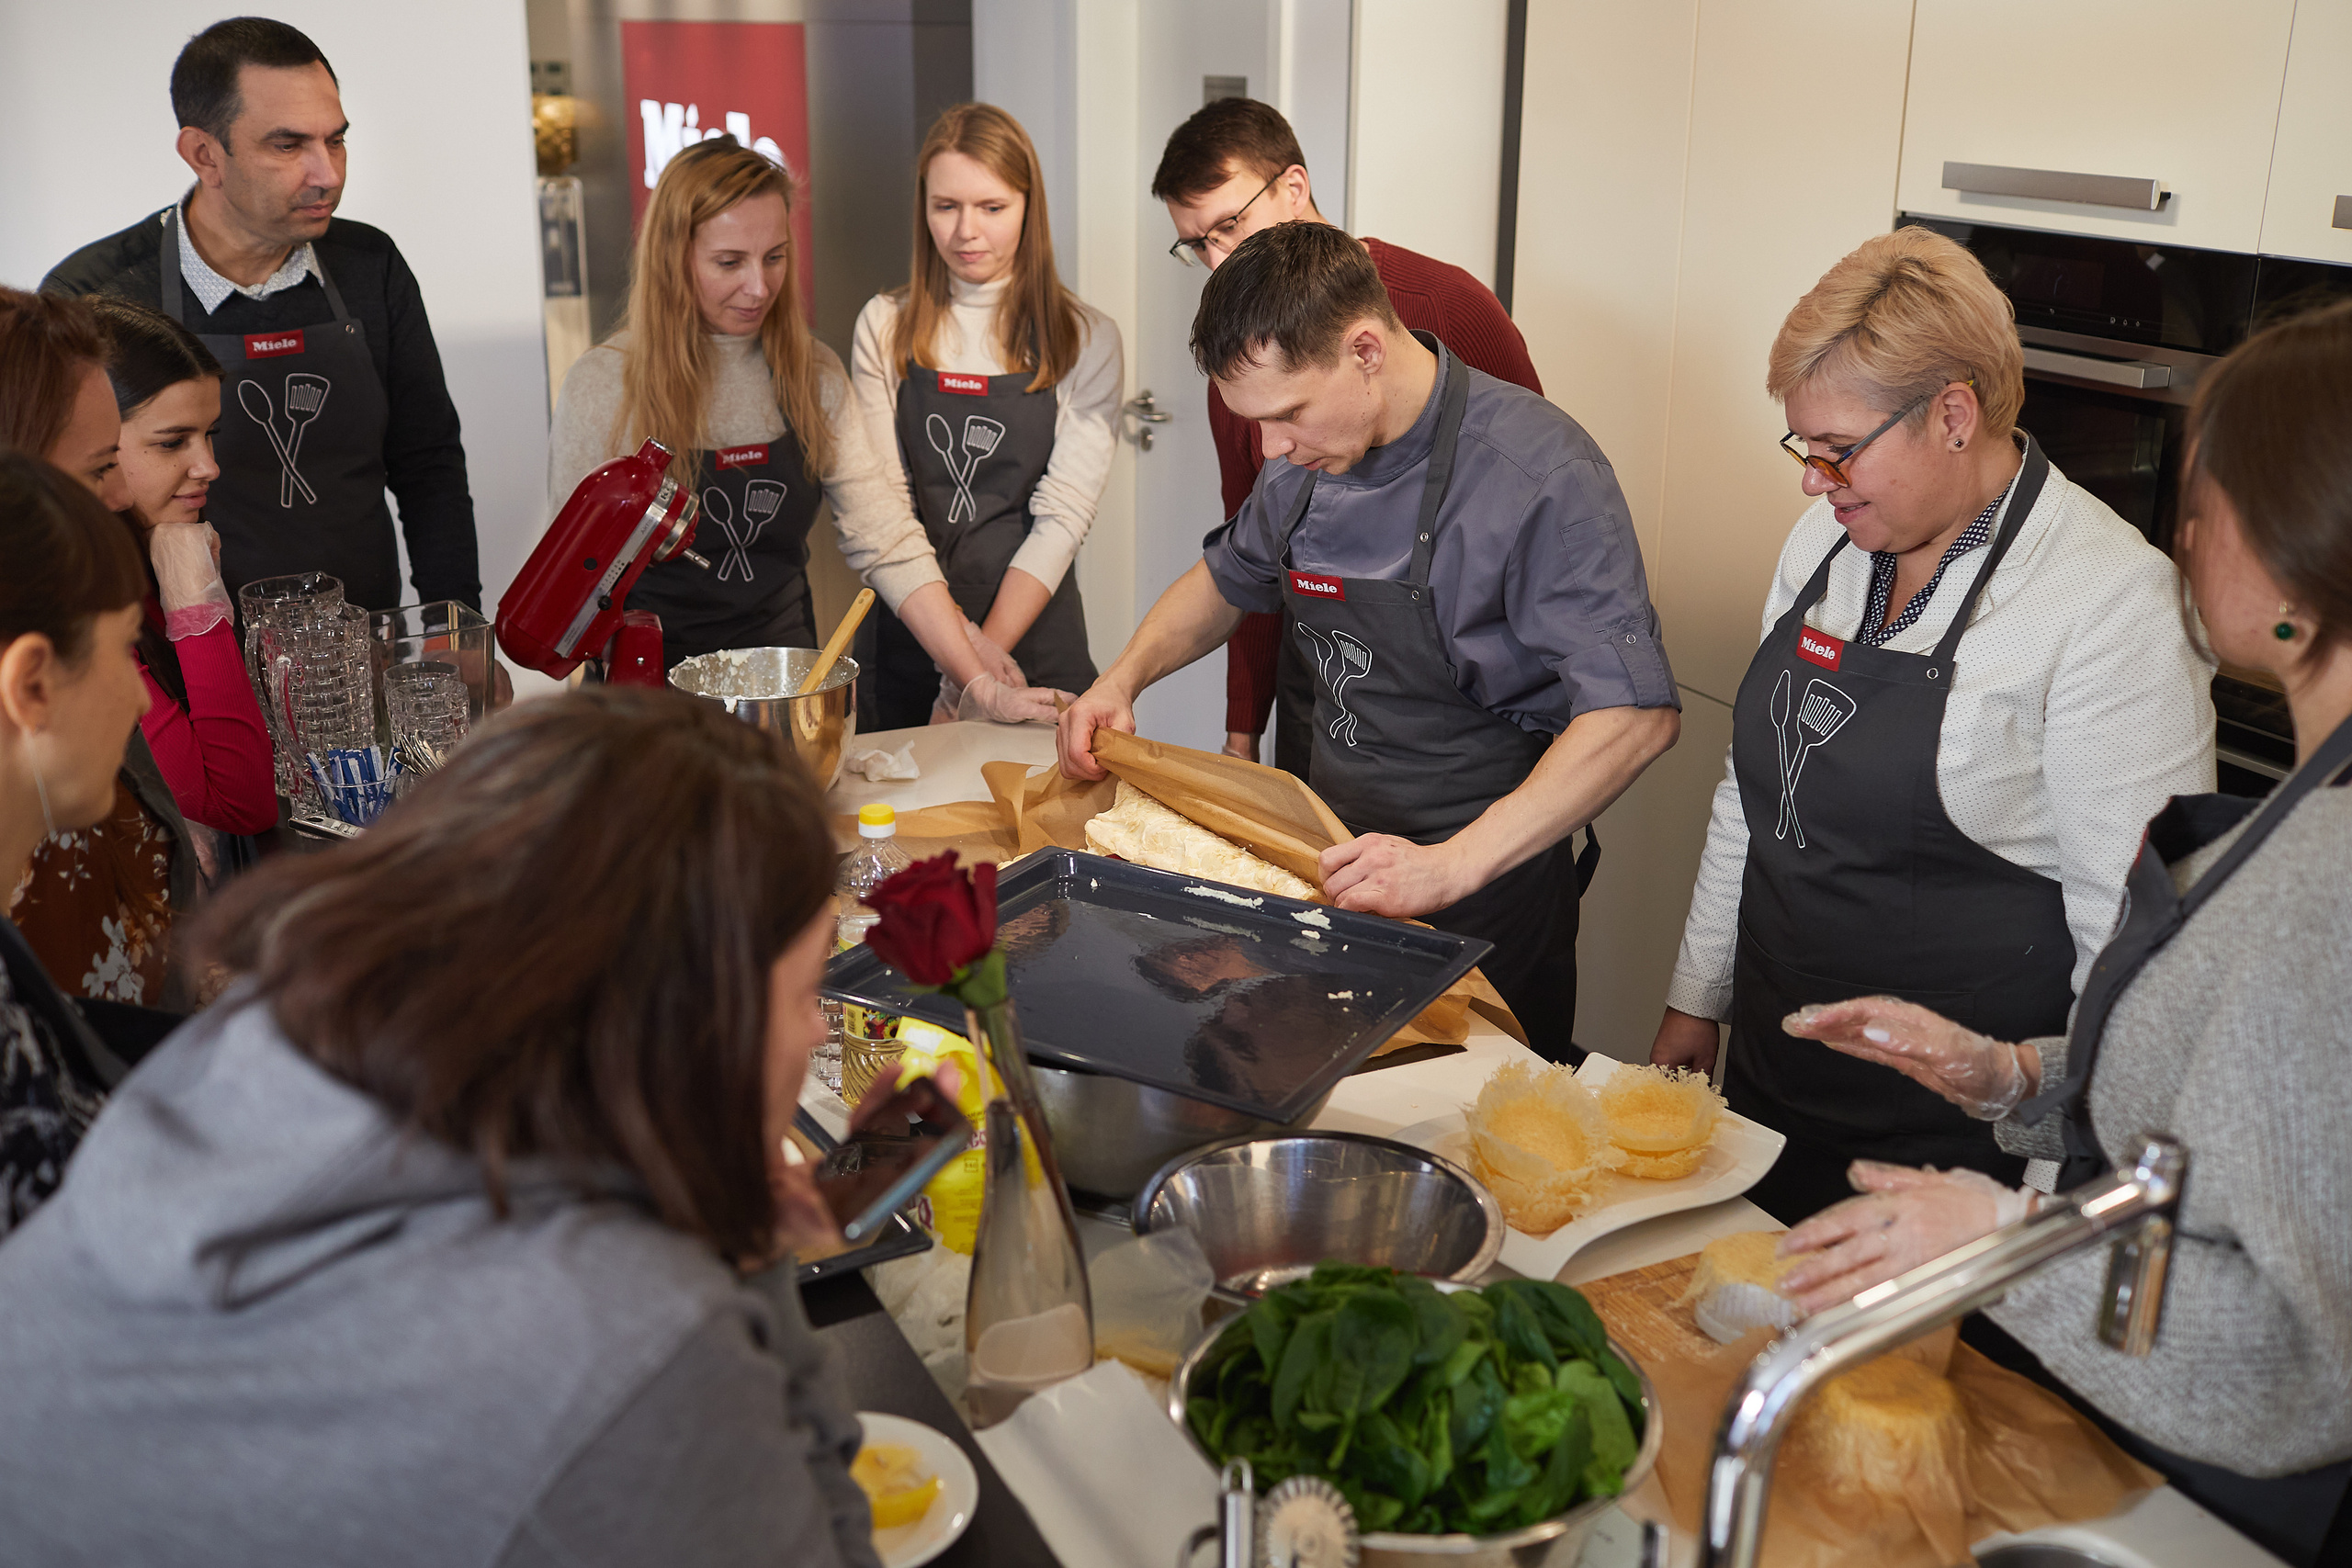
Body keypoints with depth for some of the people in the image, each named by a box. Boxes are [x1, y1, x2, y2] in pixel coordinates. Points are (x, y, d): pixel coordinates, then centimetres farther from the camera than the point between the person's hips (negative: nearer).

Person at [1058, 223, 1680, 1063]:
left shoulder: (1538, 473, -23)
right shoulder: (1310, 458, 0)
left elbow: (1635, 717, -29)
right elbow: (1229, 577, 20)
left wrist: (1451, 867, -36)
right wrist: (1123, 677, 2)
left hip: (1485, 898, -6)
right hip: (1339, 861, 6)